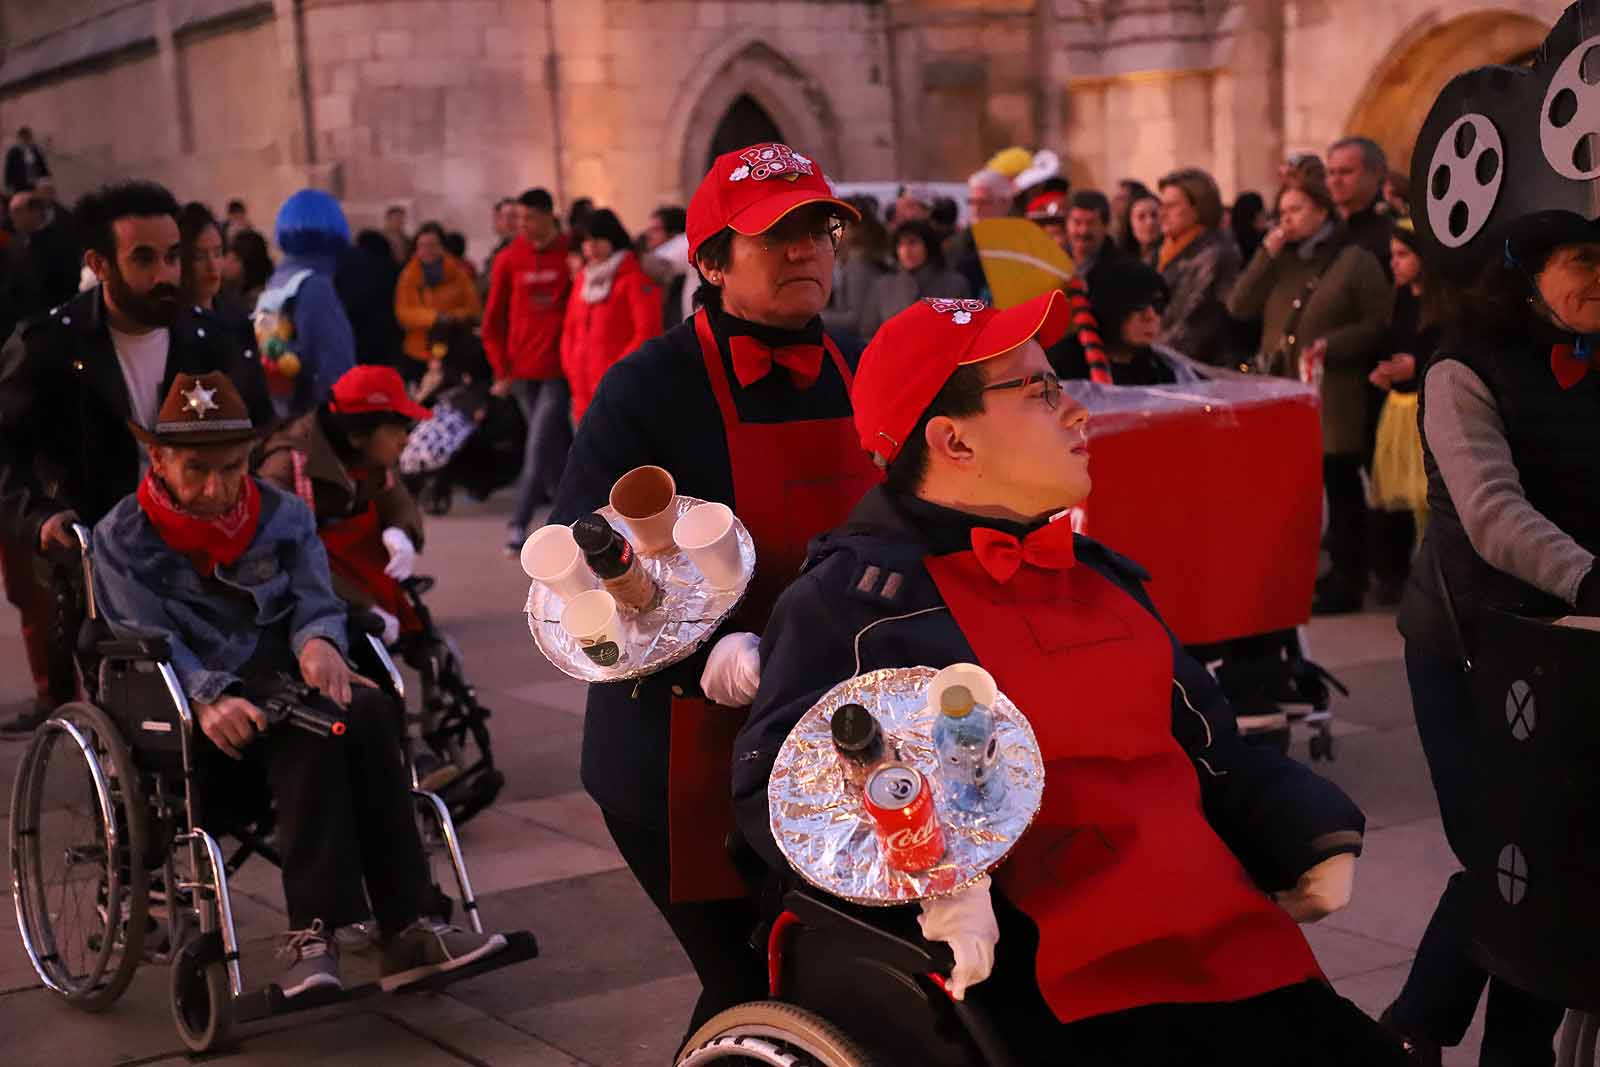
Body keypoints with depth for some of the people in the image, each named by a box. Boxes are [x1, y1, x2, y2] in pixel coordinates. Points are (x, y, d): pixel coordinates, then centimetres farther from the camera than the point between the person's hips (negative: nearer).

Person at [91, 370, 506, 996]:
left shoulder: (283, 516, 15)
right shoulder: (124, 539, 3)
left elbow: (316, 602, 7)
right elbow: (148, 645, -9)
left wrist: (318, 639, -19)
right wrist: (208, 698, -29)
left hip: (281, 687, 4)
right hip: (181, 717, -4)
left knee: (369, 711, -30)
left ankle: (406, 928, -31)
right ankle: (315, 931, -38)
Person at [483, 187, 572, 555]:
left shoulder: (571, 256, -3)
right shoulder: (509, 260, 4)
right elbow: (493, 321, 9)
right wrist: (502, 370, 4)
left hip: (558, 369, -3)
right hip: (522, 372, 3)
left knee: (539, 447, -10)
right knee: (556, 449, 11)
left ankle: (519, 524, -8)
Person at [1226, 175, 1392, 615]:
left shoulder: (1355, 261, -1)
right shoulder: (1280, 262, 17)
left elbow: (1379, 324, -6)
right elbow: (1239, 307, 5)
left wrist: (1330, 346, -18)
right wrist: (1266, 255, -3)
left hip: (1332, 397, -6)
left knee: (1341, 488, 1)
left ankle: (1346, 583, 7)